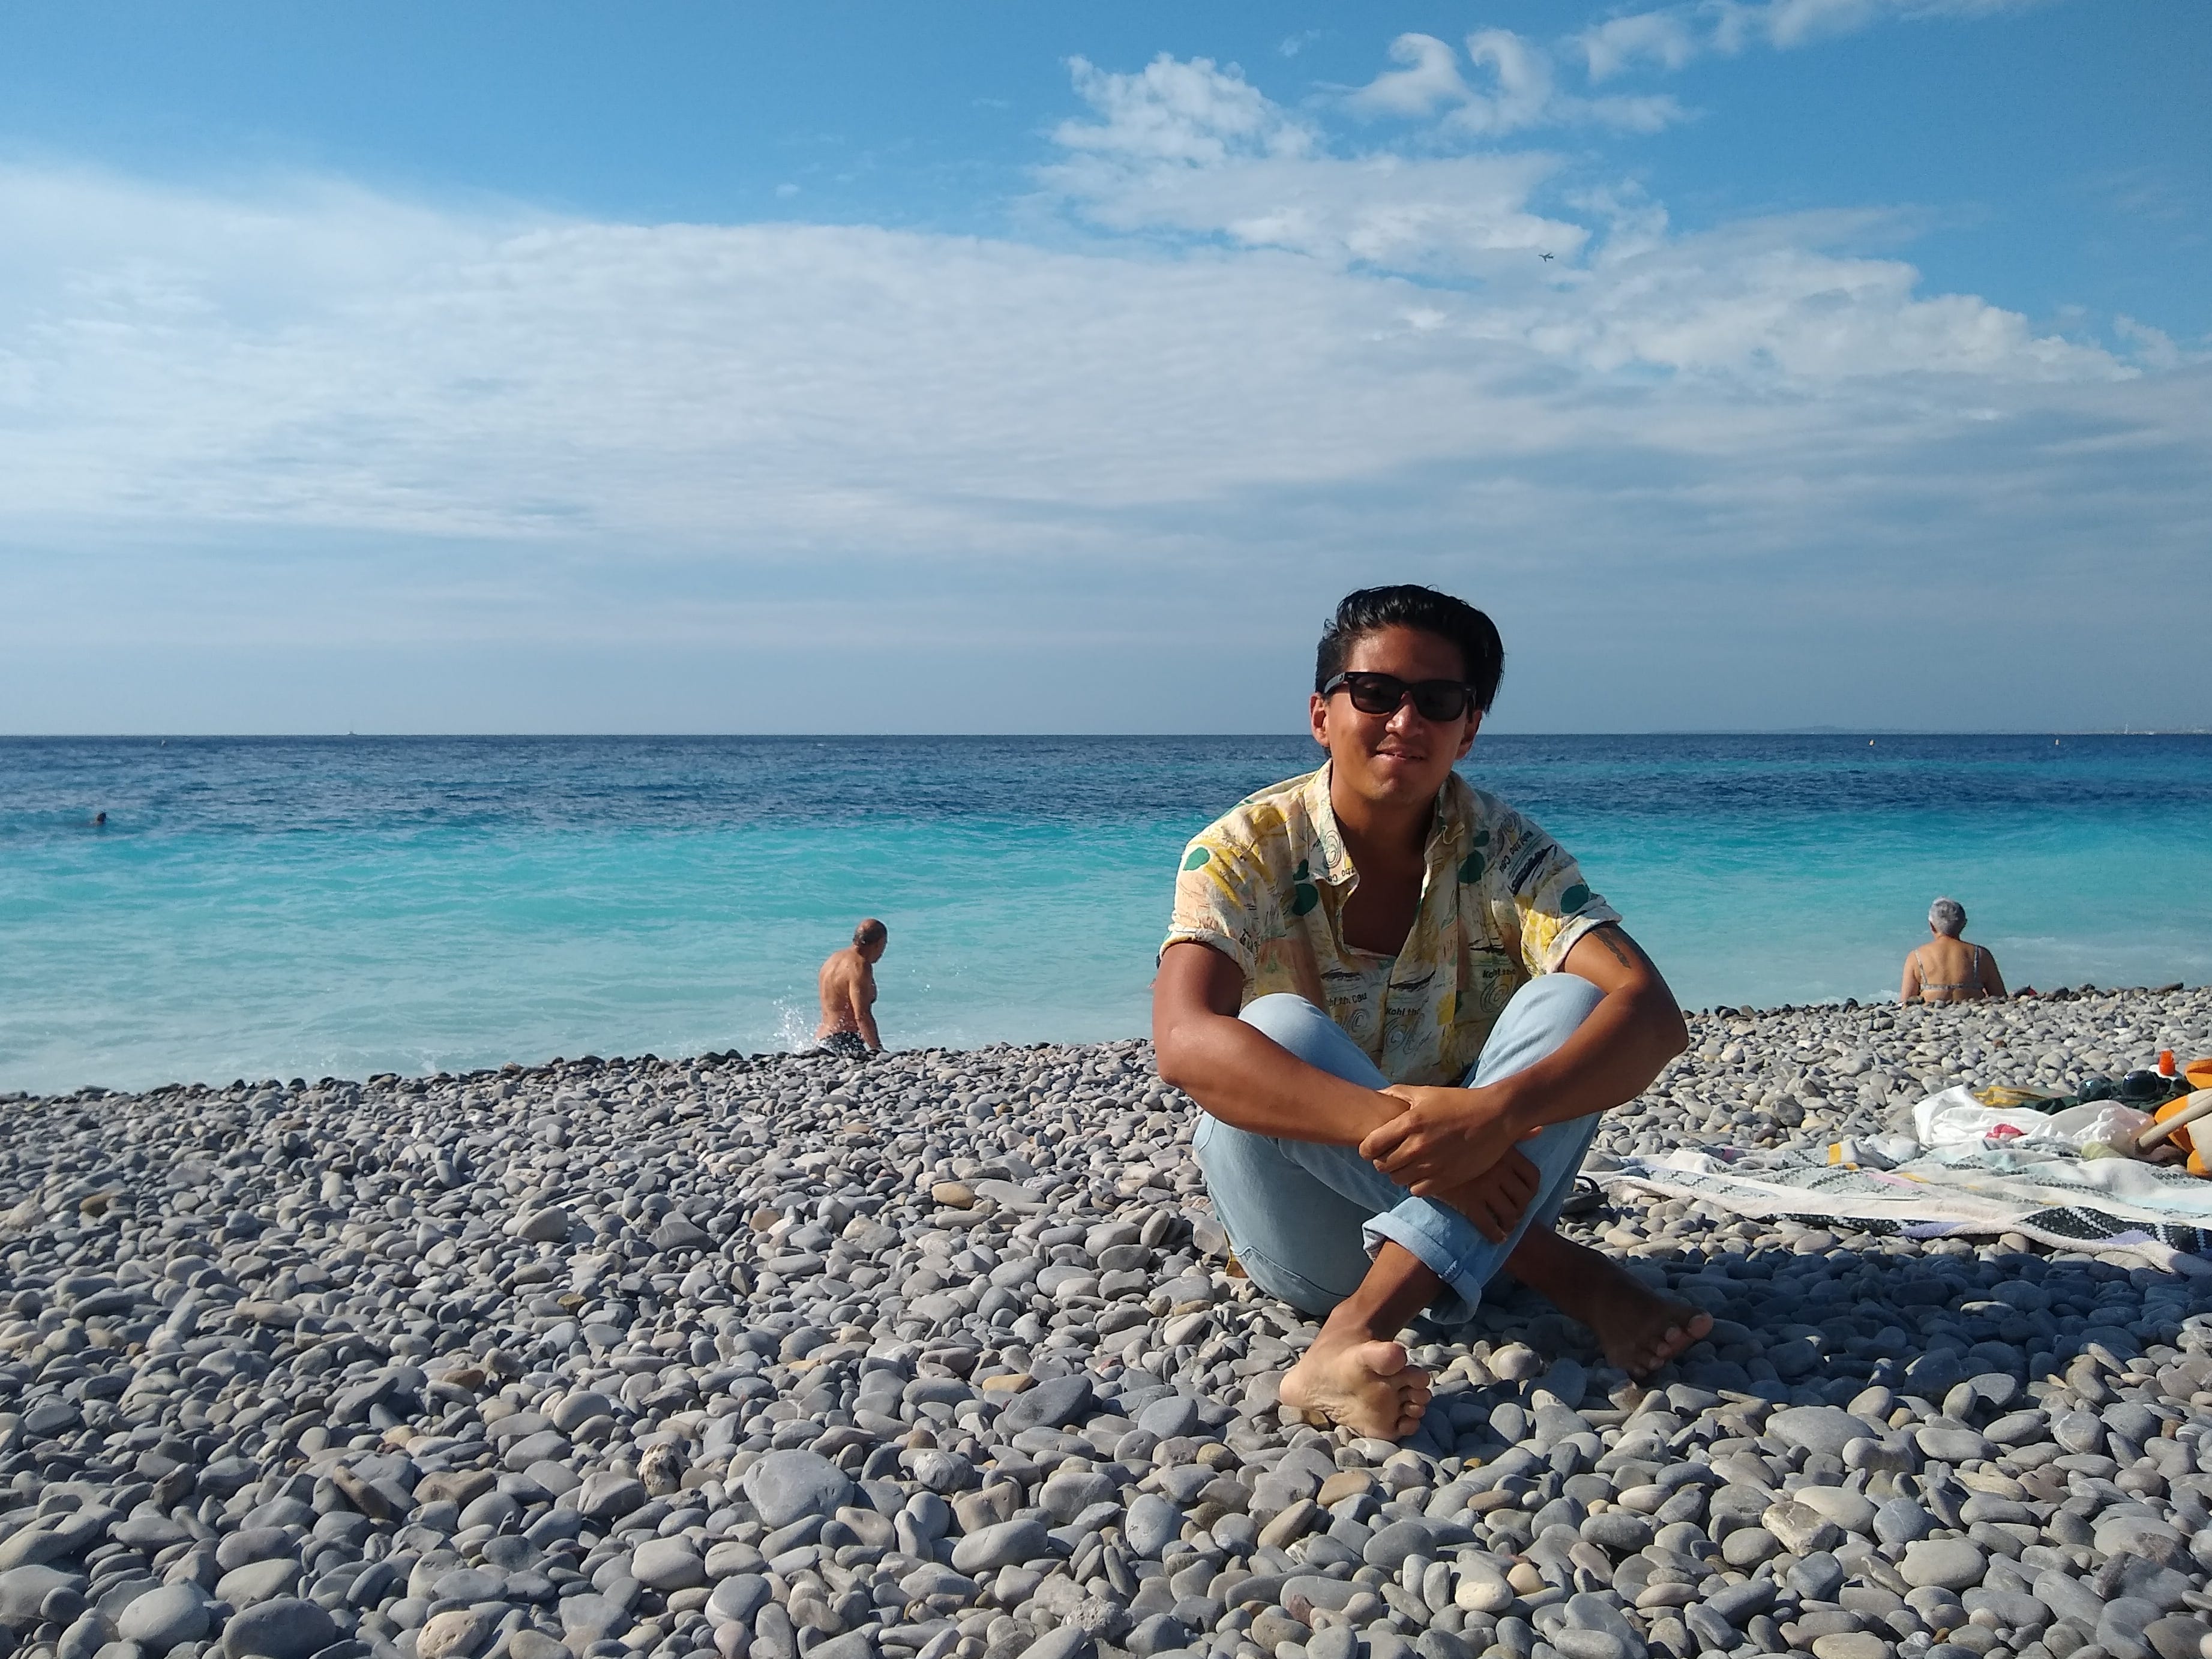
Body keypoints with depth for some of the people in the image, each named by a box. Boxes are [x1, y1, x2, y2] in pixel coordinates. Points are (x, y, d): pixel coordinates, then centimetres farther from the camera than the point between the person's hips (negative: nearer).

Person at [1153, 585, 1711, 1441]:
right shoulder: (1246, 852, -13)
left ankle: (1356, 1335, -35)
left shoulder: (1504, 852, -8)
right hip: (1312, 1236, -2)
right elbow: (1185, 1043, -31)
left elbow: (1654, 1015, -23)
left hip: (1476, 1195, 2)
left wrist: (1501, 1110, -43)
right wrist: (1392, 1126, -44)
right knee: (1282, 1032, -30)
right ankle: (1566, 1274, -23)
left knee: (1568, 1002, -23)